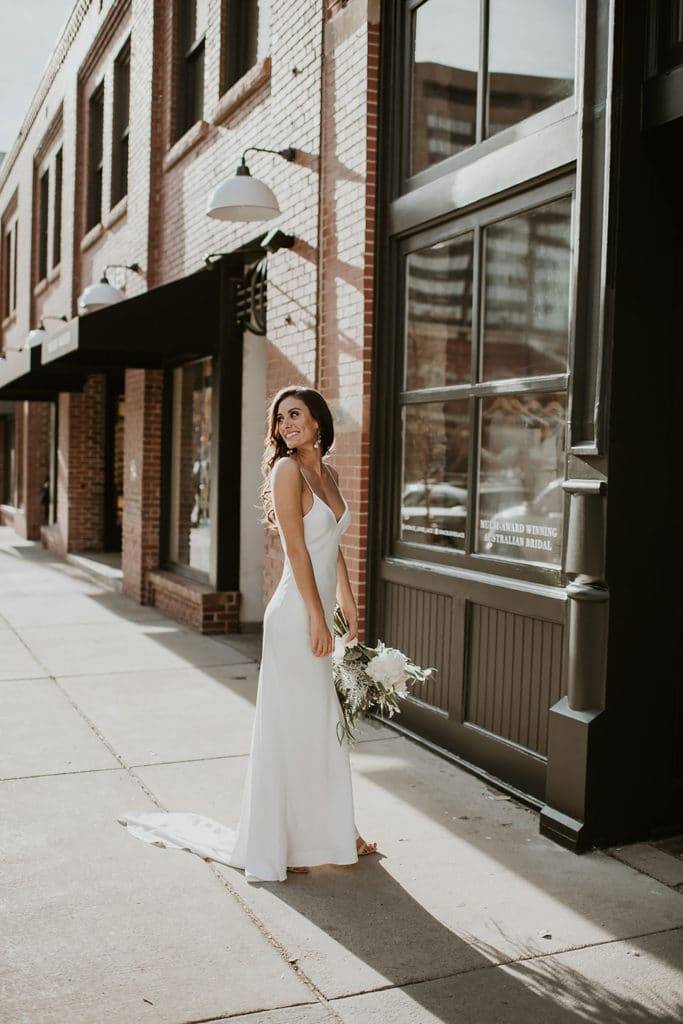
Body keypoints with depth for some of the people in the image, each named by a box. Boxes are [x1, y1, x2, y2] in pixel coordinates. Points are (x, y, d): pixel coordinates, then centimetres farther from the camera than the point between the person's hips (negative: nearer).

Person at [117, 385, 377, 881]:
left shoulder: (329, 472, 13)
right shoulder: (288, 469, -11)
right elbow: (296, 548, -17)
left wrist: (348, 604, 18)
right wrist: (317, 617, -19)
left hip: (319, 612, 8)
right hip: (298, 614, -8)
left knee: (327, 724, 16)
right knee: (292, 726, 1)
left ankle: (334, 831, 31)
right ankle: (278, 844, 16)